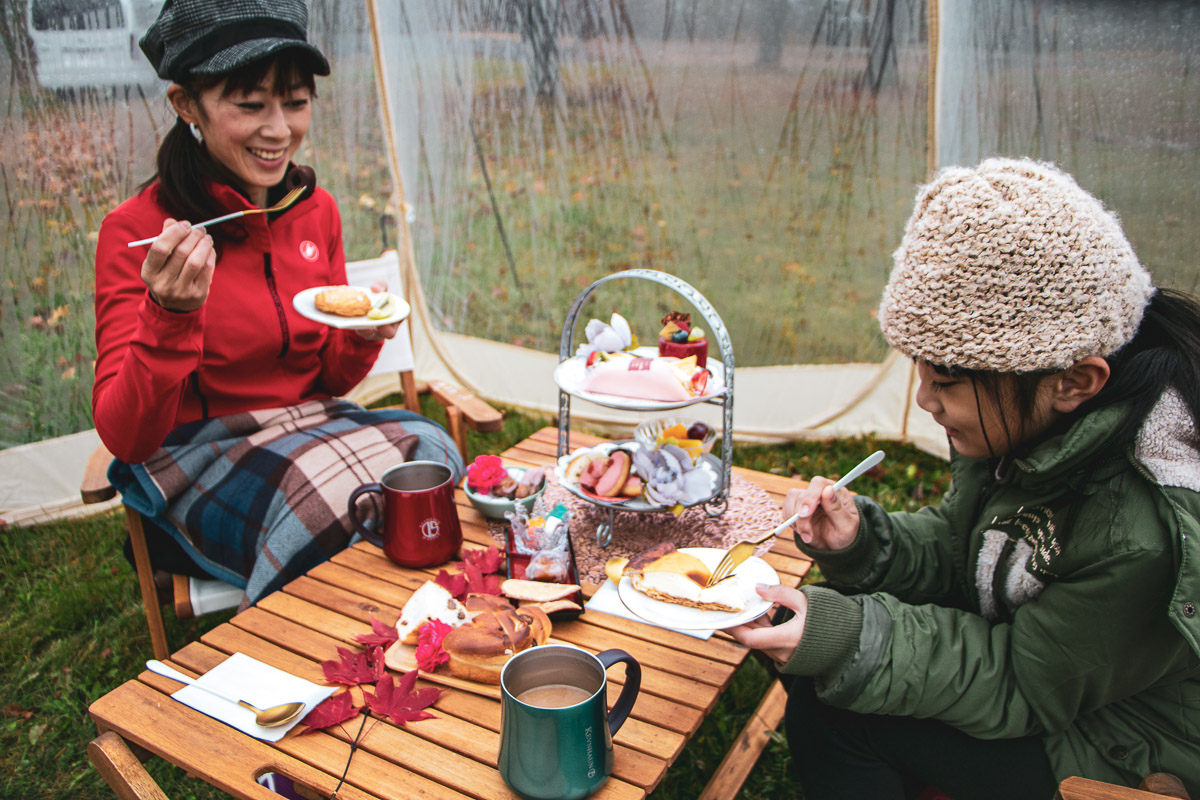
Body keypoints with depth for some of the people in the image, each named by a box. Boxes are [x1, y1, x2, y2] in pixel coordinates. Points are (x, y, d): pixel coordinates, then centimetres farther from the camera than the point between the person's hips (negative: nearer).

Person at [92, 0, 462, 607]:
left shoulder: (316, 210, 3)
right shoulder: (136, 230, -12)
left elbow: (329, 381, 11)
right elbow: (125, 438, -16)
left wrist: (361, 339, -12)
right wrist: (170, 314, -31)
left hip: (313, 426, 5)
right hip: (200, 453, -4)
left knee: (429, 453, -24)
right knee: (332, 495, -32)